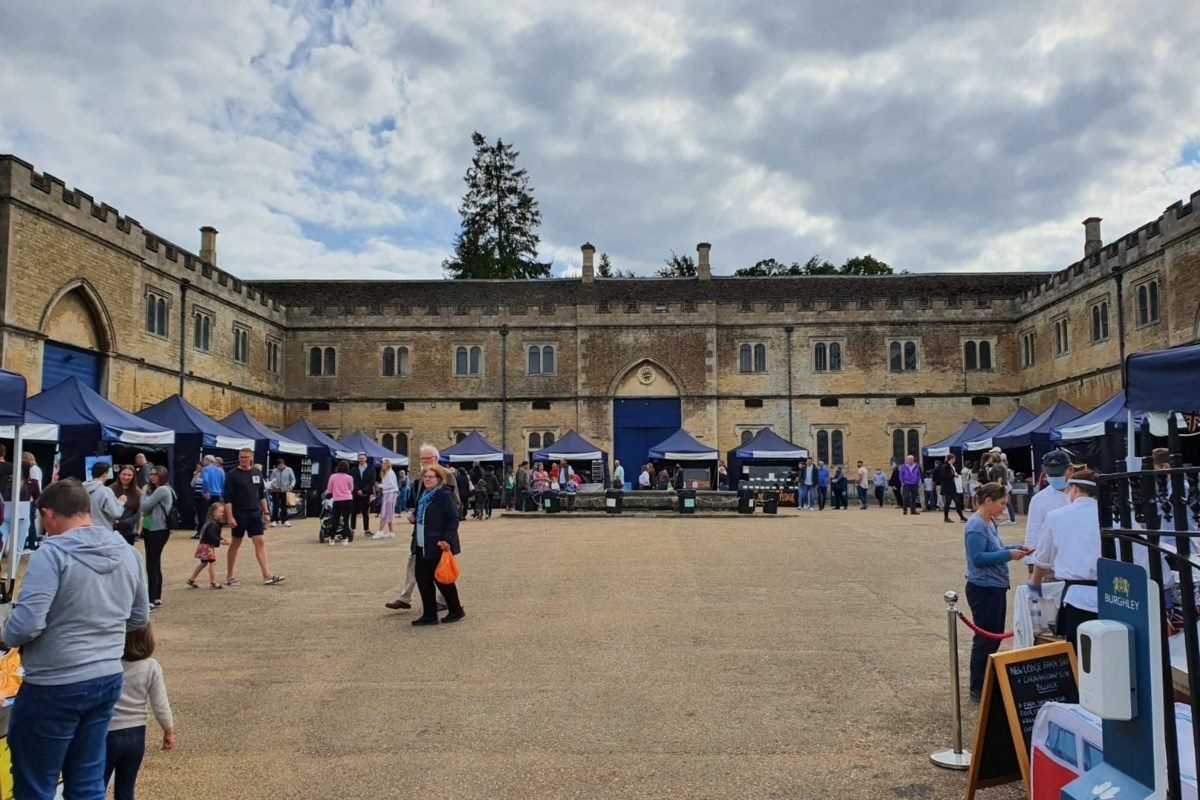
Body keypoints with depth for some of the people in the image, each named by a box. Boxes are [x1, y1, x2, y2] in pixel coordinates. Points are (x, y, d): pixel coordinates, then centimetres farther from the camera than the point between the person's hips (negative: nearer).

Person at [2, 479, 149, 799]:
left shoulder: (51, 554, -17)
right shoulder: (128, 553, 3)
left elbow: (26, 623, -23)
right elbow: (139, 618, 12)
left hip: (55, 688, -6)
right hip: (108, 680, 6)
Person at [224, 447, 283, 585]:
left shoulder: (257, 474, 10)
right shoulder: (232, 475, -5)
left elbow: (262, 495, 17)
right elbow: (227, 498, -9)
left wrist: (265, 513, 12)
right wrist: (229, 517, -16)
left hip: (255, 513, 4)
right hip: (239, 514, -4)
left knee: (260, 543, -2)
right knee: (235, 544, 5)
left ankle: (267, 575, -6)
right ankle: (229, 577, 17)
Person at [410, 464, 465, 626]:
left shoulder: (444, 496, -11)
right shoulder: (424, 496, 16)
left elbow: (453, 519, -17)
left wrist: (447, 540, -23)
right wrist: (415, 519, 10)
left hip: (438, 546, -8)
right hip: (422, 546, 9)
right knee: (422, 578, 6)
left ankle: (456, 610, 17)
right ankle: (429, 615, 14)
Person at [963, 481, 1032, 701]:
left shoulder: (990, 522, 11)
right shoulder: (976, 525, -18)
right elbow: (978, 558, -23)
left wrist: (1017, 549, 7)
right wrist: (1008, 554, -23)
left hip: (996, 588, 10)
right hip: (983, 590, -10)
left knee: (995, 637, 17)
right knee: (985, 640, -1)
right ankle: (978, 690, 9)